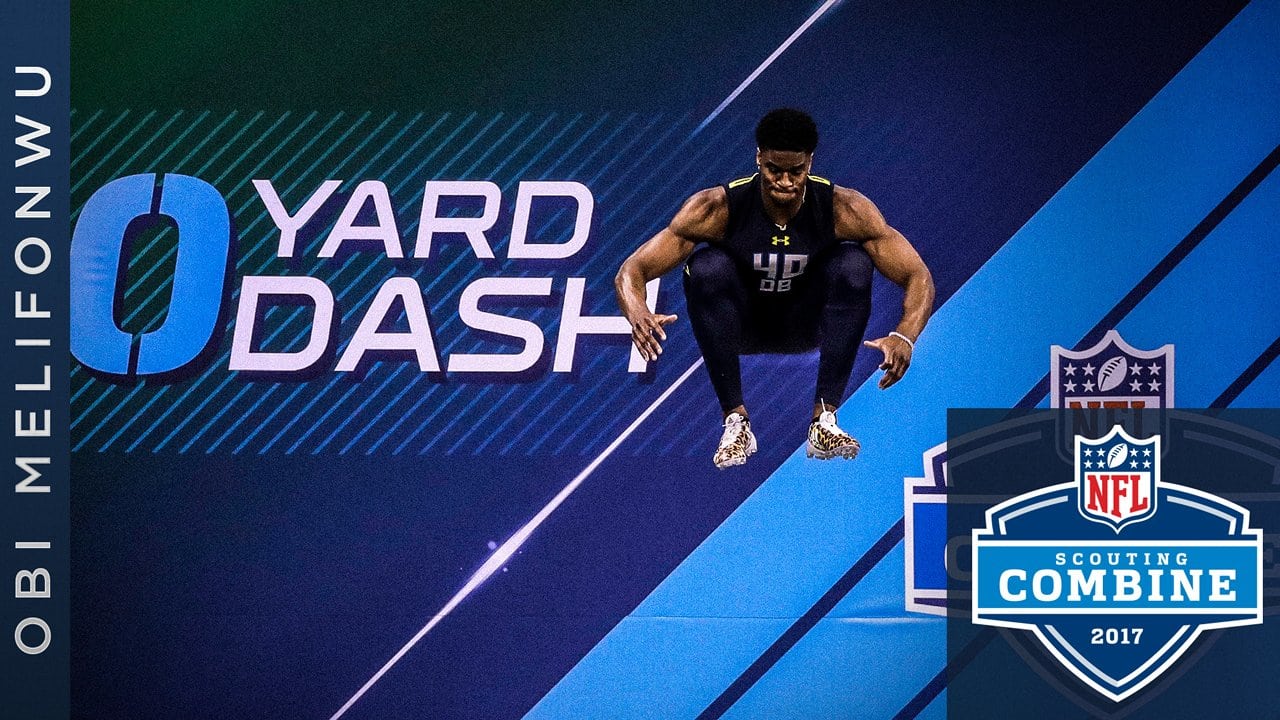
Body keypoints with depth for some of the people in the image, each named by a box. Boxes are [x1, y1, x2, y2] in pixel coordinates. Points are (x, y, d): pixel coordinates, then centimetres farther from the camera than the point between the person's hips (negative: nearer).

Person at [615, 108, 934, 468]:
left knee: (853, 265, -29)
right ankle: (736, 421, -23)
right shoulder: (717, 206, -27)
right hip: (740, 323, -1)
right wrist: (637, 312, -51)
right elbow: (631, 270, -27)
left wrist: (905, 337, -45)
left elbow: (918, 276, -24)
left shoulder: (844, 208, -24)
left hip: (806, 321, 1)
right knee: (707, 267, -32)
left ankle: (824, 420, -24)